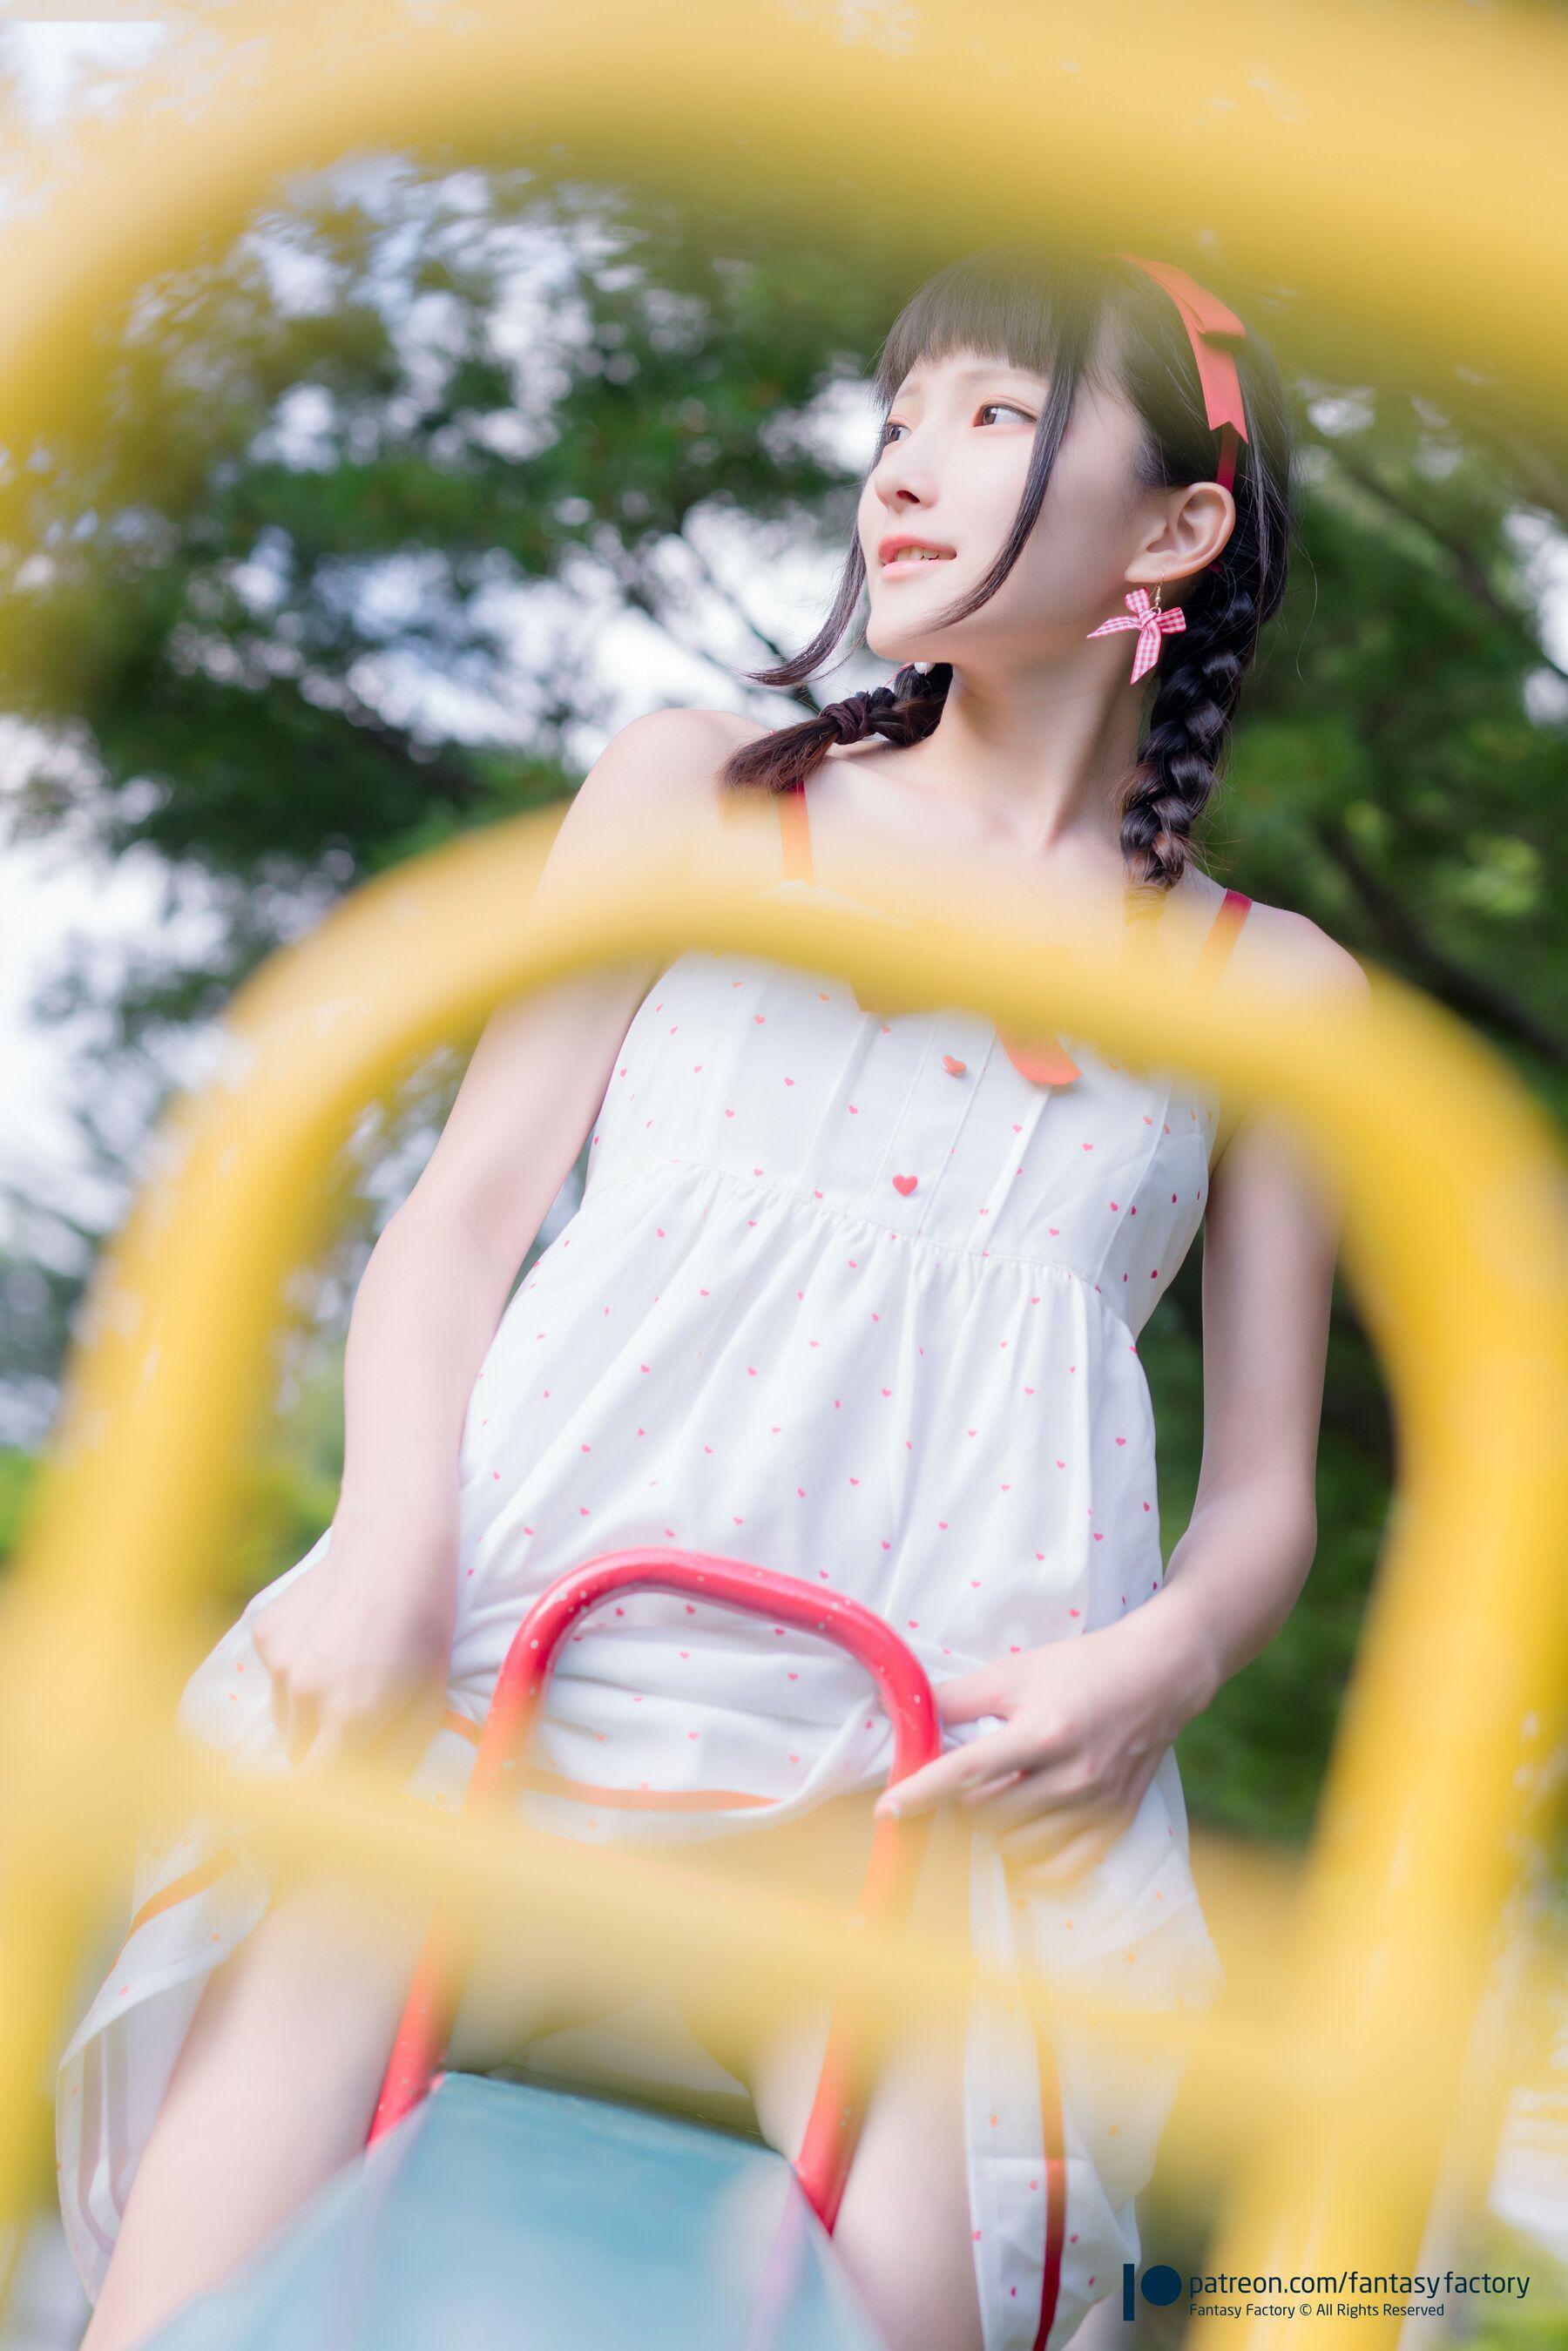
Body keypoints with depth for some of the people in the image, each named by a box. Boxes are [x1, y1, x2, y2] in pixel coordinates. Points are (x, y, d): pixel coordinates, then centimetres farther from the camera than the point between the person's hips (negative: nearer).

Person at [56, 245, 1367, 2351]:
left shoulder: (1274, 990, 21)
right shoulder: (695, 793, 22)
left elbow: (1268, 1491, 18)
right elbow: (464, 1210, 14)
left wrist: (1158, 1660, -5)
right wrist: (389, 1543, -5)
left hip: (940, 1739, 0)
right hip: (532, 1628, 1)